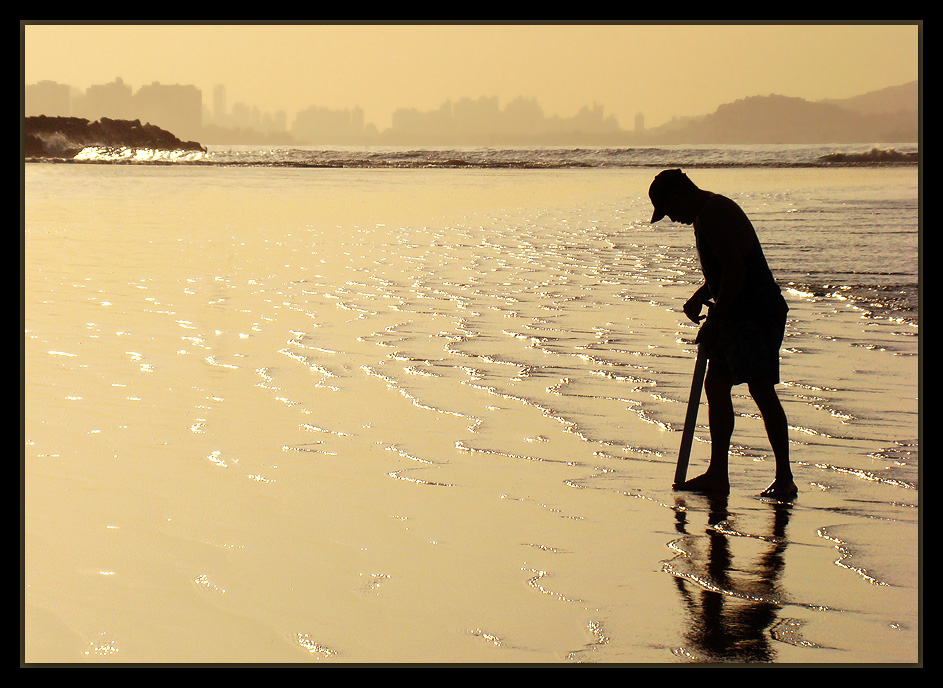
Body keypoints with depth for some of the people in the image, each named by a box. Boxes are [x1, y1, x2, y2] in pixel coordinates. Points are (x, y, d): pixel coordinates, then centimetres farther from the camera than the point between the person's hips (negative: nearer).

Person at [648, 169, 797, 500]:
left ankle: (784, 478, -15)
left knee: (761, 390, -14)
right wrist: (700, 297, 13)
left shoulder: (713, 214, -16)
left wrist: (713, 321, -19)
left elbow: (735, 270, -23)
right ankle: (717, 475, 19)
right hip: (736, 316, 11)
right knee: (716, 386, 12)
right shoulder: (709, 214, 18)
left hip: (755, 315, -11)